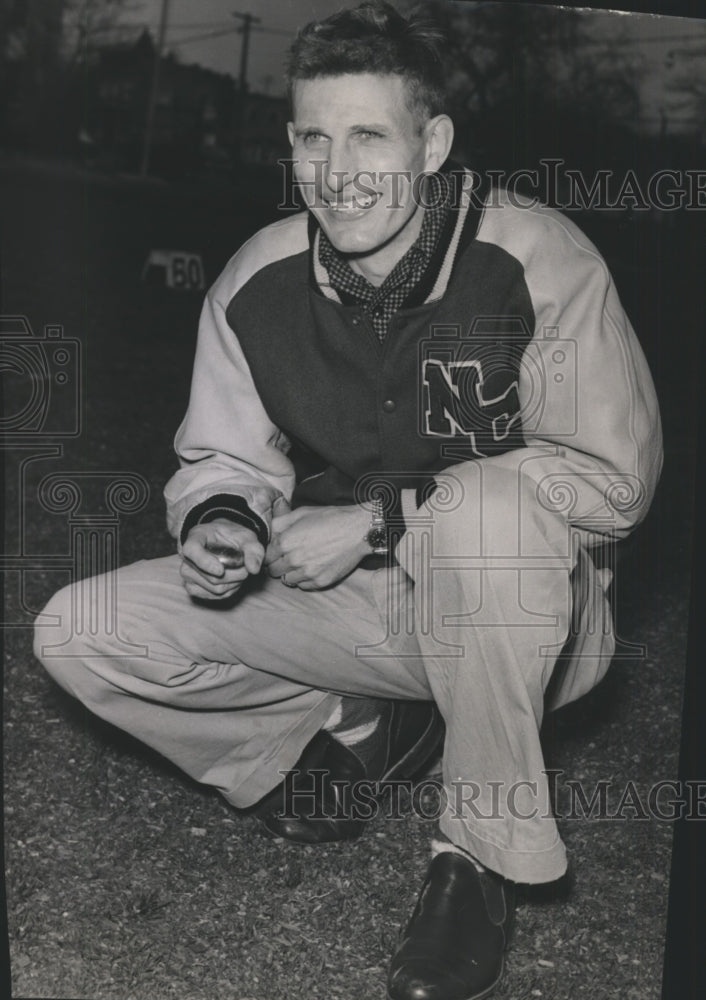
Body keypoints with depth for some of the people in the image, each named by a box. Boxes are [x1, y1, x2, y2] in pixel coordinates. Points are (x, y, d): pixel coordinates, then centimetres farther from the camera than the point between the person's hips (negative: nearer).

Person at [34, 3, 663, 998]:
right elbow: (222, 455, 7)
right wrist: (223, 520, -20)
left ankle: (485, 851, -16)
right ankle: (357, 729, 9)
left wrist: (378, 521, -21)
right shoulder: (256, 284, -5)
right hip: (343, 605, 4)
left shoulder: (539, 263, -18)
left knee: (484, 510, -40)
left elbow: (613, 479, -17)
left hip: (519, 608, -3)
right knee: (80, 631, -7)